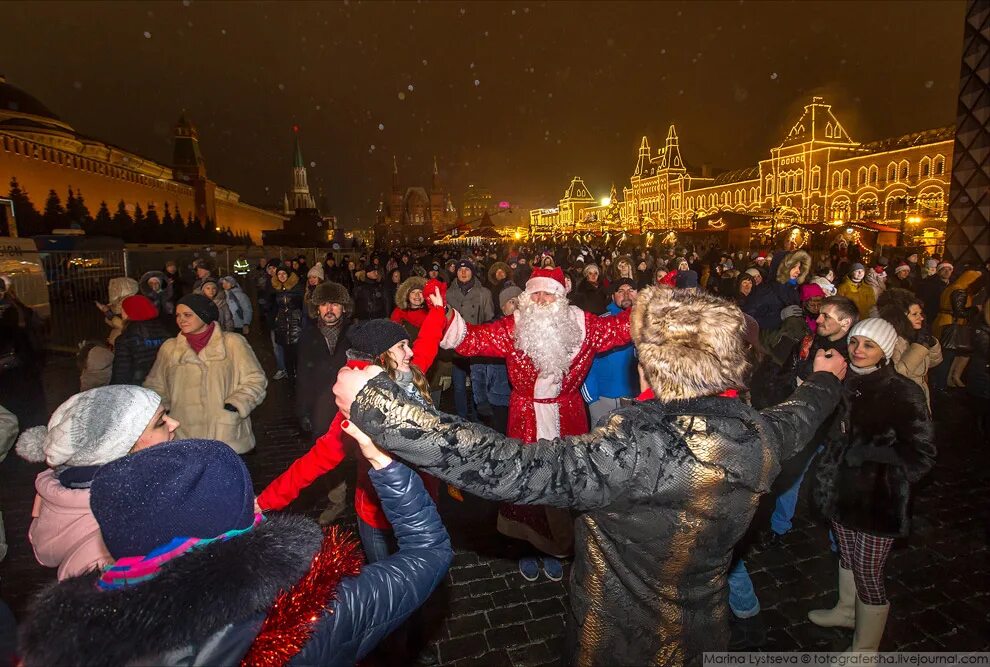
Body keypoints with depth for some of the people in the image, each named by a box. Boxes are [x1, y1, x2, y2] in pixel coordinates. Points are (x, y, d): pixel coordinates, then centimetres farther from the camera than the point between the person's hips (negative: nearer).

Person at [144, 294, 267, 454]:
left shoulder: (232, 343, -1)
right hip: (183, 436, 3)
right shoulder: (169, 348, 10)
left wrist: (234, 406, -14)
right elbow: (155, 386, 18)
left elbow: (255, 380, -2)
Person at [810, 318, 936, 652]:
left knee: (867, 573, 6)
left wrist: (864, 453, -17)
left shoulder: (903, 393, -18)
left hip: (877, 499, -6)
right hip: (842, 489, 6)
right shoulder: (845, 381, -1)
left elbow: (922, 453, -16)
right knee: (846, 556, 25)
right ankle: (846, 611, 49)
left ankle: (864, 650, 26)